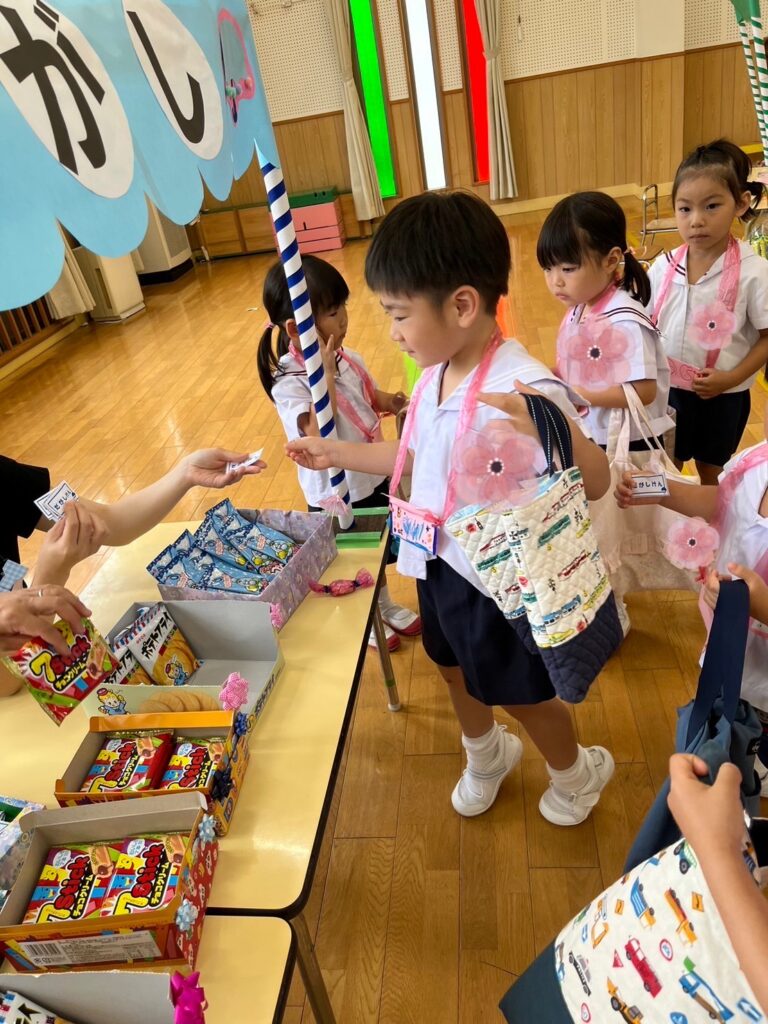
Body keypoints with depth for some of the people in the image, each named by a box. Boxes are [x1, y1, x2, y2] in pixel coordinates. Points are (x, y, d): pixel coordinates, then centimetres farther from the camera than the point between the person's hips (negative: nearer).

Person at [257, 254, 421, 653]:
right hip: (334, 493, -6)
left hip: (373, 476, 7)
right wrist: (324, 376, -37)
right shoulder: (288, 383, -27)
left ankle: (385, 605, 55)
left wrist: (389, 402, -11)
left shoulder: (348, 359, -6)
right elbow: (319, 436, -39)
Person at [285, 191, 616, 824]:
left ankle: (576, 773, 51)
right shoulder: (437, 374, -5)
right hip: (441, 563, 8)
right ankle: (487, 756, 60)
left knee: (520, 693, 17)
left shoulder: (524, 390, -29)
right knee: (456, 670, 28)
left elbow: (595, 483, -26)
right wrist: (335, 453, 11)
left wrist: (551, 435, -46)